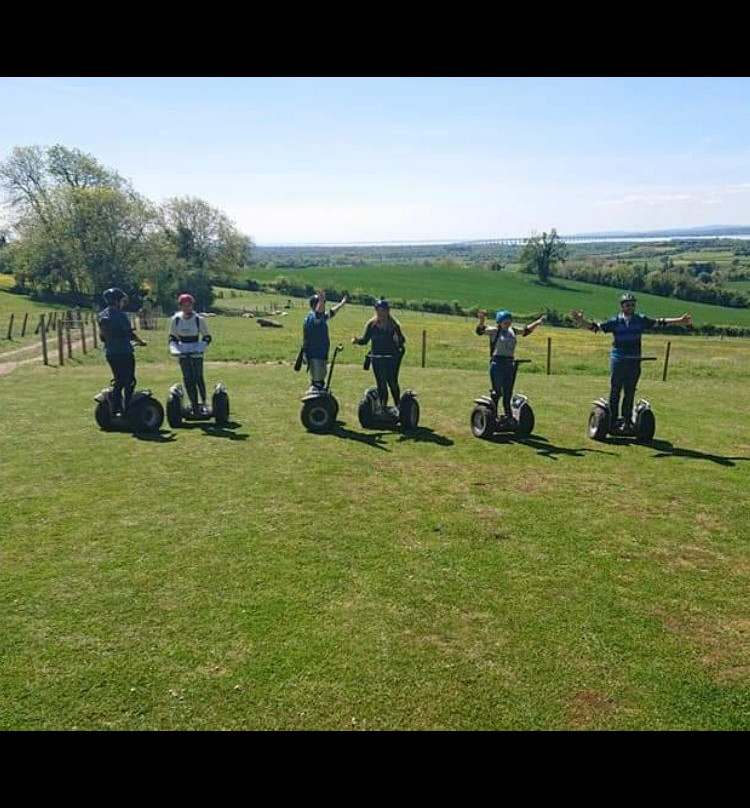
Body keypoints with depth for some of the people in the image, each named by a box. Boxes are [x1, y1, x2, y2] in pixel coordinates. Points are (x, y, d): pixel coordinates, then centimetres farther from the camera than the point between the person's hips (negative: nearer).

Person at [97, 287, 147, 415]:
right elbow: (129, 333, -14)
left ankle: (116, 409, 17)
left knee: (118, 380, 15)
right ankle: (128, 408, -2)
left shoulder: (102, 315, 10)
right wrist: (140, 341, 2)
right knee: (129, 381, -2)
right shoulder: (120, 315, -15)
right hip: (123, 352, -8)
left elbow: (102, 336, 15)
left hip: (110, 353, 8)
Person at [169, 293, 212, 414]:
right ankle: (194, 404, 10)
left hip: (196, 354, -2)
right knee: (188, 379, 3)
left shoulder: (199, 319, -6)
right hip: (183, 354, 3)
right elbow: (172, 336, 11)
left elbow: (206, 336, 1)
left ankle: (203, 402, 10)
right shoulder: (175, 319, 1)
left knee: (198, 378, -5)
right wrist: (175, 345, -7)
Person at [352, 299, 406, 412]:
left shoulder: (394, 325, 0)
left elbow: (402, 339, 1)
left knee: (392, 382, -5)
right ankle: (383, 407, 15)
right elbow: (365, 340, 6)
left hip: (392, 358, -2)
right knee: (381, 384, 7)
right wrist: (357, 340, -14)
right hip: (377, 358, 2)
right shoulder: (371, 324, 4)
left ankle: (398, 405, 9)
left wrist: (398, 339, -21)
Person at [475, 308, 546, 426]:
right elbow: (480, 331, -21)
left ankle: (508, 416, 19)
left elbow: (526, 331, 30)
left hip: (509, 364, 6)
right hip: (497, 363, -6)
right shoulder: (495, 331, -5)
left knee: (508, 393, 11)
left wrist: (537, 322, 25)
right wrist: (482, 320, -39)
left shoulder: (513, 331, 13)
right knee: (497, 392, -4)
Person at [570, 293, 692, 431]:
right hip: (618, 361, -3)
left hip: (634, 362, 3)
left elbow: (660, 322, 13)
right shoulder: (615, 321, -1)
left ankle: (627, 421, 14)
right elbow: (596, 326, -7)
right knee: (615, 392, 2)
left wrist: (680, 321, 11)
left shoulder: (641, 320, 7)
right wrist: (581, 321, -22)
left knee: (630, 394, 7)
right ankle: (612, 420, 8)